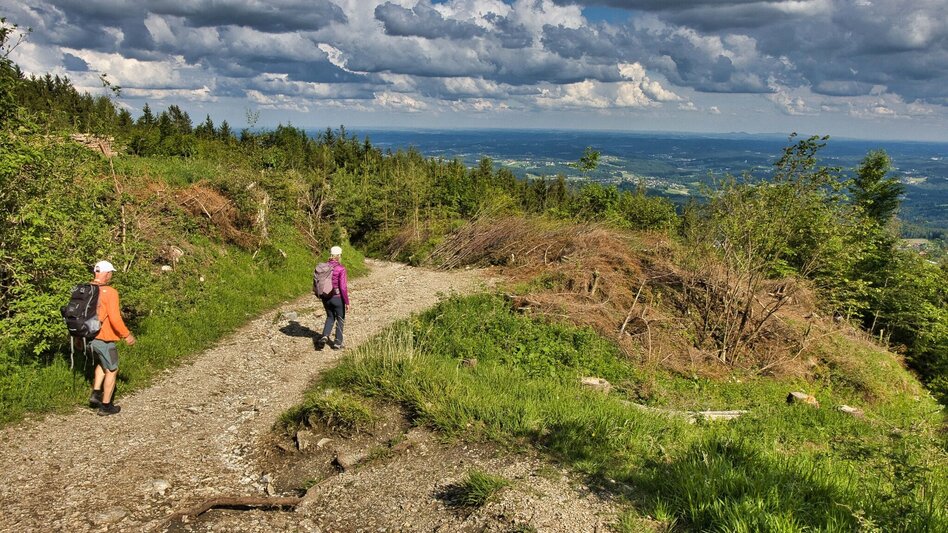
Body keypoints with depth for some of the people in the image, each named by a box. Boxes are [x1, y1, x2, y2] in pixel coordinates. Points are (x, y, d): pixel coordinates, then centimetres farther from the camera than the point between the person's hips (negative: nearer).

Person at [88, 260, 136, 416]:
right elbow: (114, 318, -24)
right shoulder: (110, 292, -19)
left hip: (89, 336, 7)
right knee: (111, 370, 9)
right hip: (104, 338, -7)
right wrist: (127, 335, -12)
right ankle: (106, 406, 15)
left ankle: (96, 394, 23)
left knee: (102, 363, 30)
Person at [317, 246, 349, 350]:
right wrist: (347, 302, -11)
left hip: (326, 297, 5)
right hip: (338, 298, -4)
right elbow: (343, 287, -19)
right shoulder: (341, 269, -17)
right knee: (340, 319, 16)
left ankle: (324, 336, 5)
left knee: (330, 317, 24)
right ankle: (337, 342, 21)